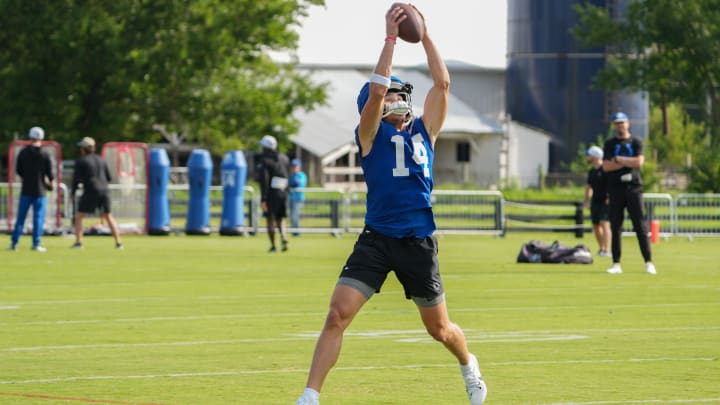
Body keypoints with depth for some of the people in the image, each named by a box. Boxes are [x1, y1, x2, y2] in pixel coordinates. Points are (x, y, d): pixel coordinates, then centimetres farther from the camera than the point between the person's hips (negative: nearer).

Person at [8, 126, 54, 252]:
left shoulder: (23, 152, 0)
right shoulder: (45, 155, -7)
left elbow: (18, 170, 6)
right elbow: (50, 173, -6)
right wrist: (51, 183, 14)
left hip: (26, 190, 2)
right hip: (40, 190, -2)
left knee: (21, 217, 7)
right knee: (38, 217, 3)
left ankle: (14, 243, 5)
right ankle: (36, 244, 0)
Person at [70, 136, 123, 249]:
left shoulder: (80, 161, -1)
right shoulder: (100, 160, 14)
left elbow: (77, 178, -7)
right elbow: (109, 178, 16)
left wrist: (73, 192, 6)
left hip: (91, 191, -5)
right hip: (104, 190, 5)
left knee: (78, 216, 7)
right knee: (109, 217, 15)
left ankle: (78, 242, -5)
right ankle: (118, 242, 7)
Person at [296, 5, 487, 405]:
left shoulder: (424, 130, 11)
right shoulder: (370, 135, 2)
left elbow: (442, 83, 4)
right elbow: (376, 90, -14)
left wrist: (423, 34, 3)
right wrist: (391, 37, -12)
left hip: (418, 241, 2)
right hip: (376, 239, -2)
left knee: (439, 328, 15)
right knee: (337, 314, -16)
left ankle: (468, 366, 46)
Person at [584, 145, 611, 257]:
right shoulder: (591, 171, 14)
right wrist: (587, 200, 17)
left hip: (605, 201, -8)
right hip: (595, 201, 8)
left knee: (604, 224, -17)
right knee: (596, 226, 9)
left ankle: (606, 250, -21)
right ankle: (601, 249, 21)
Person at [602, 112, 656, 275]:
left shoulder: (636, 142, 9)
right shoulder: (609, 144, 11)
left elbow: (639, 162, -7)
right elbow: (606, 166, -3)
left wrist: (618, 159, -5)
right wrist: (628, 162, -8)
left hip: (633, 187, -1)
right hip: (616, 188, 1)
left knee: (640, 225, -5)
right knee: (615, 227, 0)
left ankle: (648, 262, -4)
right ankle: (616, 264, 4)